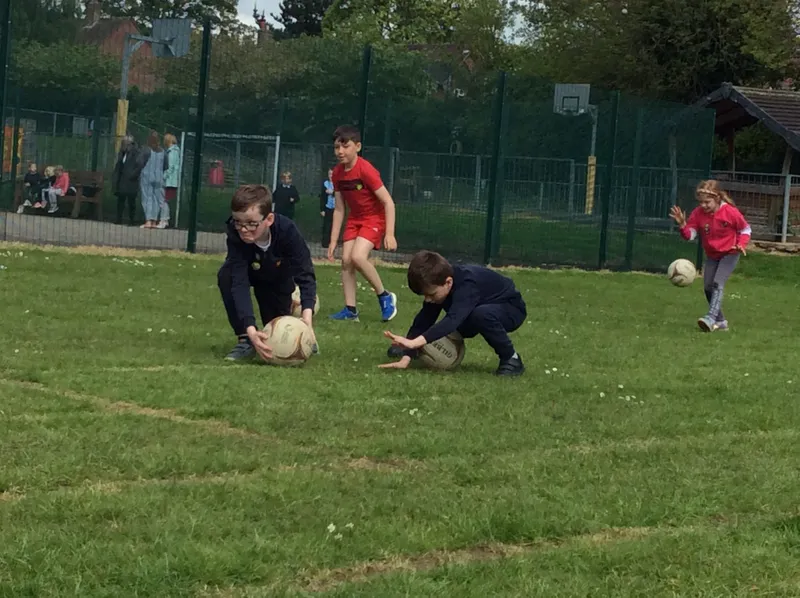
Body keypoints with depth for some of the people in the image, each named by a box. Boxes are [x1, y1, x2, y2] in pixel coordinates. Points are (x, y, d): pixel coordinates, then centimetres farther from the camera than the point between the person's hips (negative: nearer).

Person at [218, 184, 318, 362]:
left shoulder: (287, 230, -39)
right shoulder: (235, 234, -40)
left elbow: (305, 274, -38)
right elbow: (239, 283, -46)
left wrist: (307, 314, -56)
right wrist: (250, 329, -59)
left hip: (278, 278, 1)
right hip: (247, 272, -1)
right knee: (226, 276, -34)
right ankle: (245, 340, -20)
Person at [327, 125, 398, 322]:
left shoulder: (366, 170, -24)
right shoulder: (337, 173, -3)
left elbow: (388, 202, -23)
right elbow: (339, 209, 5)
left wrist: (390, 233, -29)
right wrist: (333, 240, 4)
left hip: (375, 218, -7)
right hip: (355, 219, 7)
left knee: (358, 257, -24)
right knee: (346, 259, -4)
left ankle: (385, 296, -6)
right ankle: (350, 310, 2)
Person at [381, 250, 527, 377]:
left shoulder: (467, 285, -39)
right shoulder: (438, 284, -16)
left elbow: (453, 320, -53)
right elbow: (423, 320, -18)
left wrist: (415, 342, -64)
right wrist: (406, 358, -29)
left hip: (510, 310, -8)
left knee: (482, 314, -37)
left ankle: (511, 358, -19)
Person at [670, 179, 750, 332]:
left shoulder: (730, 212, -19)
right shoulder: (698, 213, -11)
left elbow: (745, 230, -5)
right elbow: (690, 234, -12)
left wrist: (742, 244, -21)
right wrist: (682, 225, -32)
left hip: (729, 254, -5)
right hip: (711, 255, 6)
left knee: (718, 284, -23)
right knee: (708, 287, 4)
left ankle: (711, 318, -35)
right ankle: (720, 321, 20)